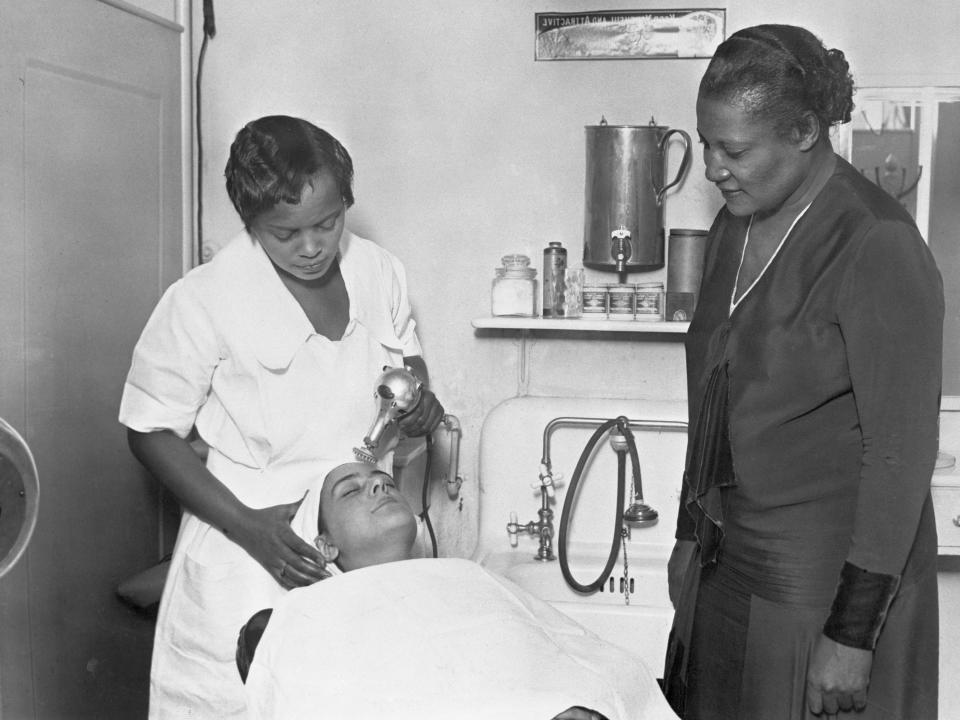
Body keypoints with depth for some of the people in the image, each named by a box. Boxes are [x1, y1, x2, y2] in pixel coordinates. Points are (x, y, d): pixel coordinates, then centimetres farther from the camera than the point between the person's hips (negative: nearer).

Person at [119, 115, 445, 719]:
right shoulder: (202, 301, -15)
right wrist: (246, 526, -18)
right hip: (250, 547, -4)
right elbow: (151, 431, -8)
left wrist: (418, 397, -6)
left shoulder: (380, 272, -1)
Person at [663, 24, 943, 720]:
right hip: (728, 559, 7)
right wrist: (691, 533, 15)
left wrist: (853, 634, -17)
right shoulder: (736, 227, 6)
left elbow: (901, 450, -18)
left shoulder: (878, 246, -18)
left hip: (825, 575, -7)